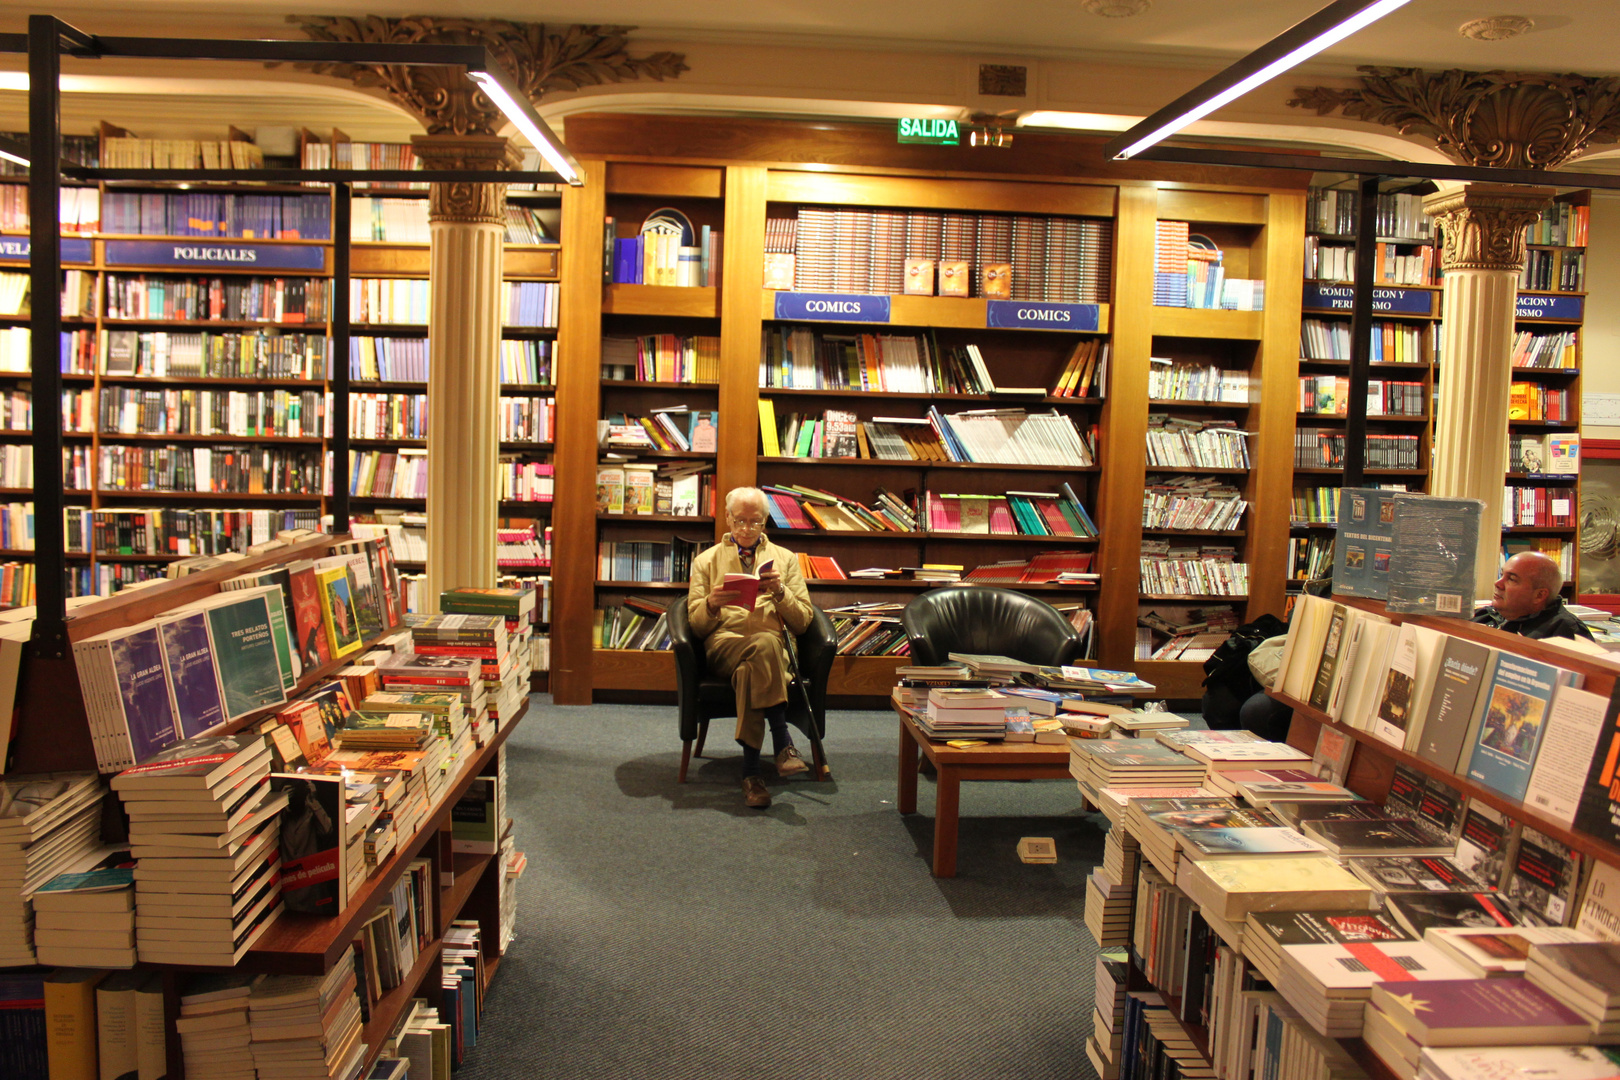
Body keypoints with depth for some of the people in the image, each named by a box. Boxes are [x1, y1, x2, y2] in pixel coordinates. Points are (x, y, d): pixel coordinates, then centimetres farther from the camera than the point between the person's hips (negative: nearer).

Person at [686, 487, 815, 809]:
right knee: (765, 644, -38)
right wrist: (711, 604, -11)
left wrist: (781, 592, -6)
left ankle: (751, 772, -37)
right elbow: (696, 624, 11)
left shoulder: (785, 559, 22)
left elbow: (803, 622, 13)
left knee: (750, 670, -38)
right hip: (723, 644, -1)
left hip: (773, 645, 1)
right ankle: (783, 743, -38)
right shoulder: (706, 561, 21)